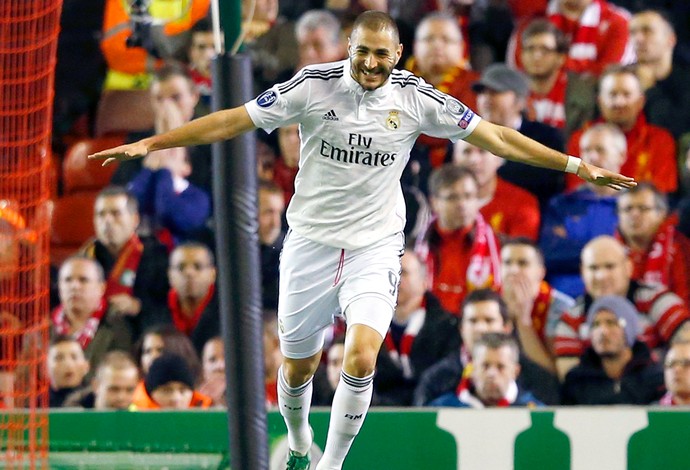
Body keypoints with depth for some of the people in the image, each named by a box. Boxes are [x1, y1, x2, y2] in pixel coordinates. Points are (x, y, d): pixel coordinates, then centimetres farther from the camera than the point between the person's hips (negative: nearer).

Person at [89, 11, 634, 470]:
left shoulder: (416, 98, -6)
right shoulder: (314, 85, -10)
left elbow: (493, 135, 0)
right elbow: (234, 120, -6)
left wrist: (576, 165, -2)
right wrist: (150, 144, -10)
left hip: (376, 247, 0)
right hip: (311, 239, 0)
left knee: (361, 359, -20)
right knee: (298, 367, 9)